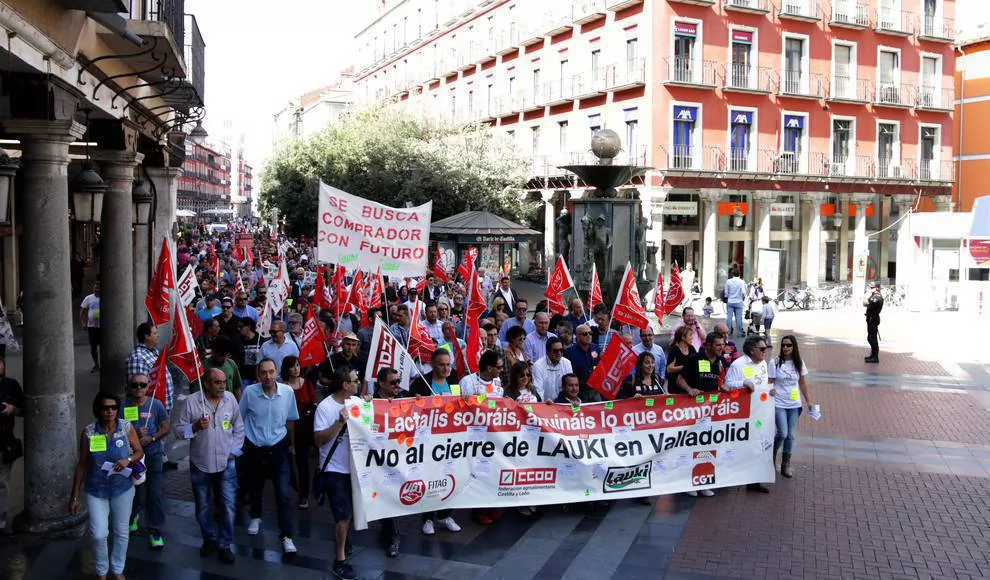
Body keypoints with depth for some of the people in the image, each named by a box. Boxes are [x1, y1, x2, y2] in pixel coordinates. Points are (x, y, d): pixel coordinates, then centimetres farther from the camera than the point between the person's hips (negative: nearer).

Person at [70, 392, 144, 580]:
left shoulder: (127, 427, -9)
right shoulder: (88, 432, -10)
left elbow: (140, 452, 2)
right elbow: (82, 465, -3)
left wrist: (128, 460, -22)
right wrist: (75, 496, -1)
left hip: (123, 489, 1)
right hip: (96, 491, -1)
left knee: (121, 532, 13)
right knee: (98, 534, -6)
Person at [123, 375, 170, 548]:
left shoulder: (155, 404, -3)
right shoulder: (123, 405, -4)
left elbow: (165, 428, 2)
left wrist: (151, 438, -15)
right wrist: (135, 435, -17)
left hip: (153, 454, -1)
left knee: (154, 494, -2)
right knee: (132, 490, 16)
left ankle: (155, 532, 8)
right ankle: (133, 515, 47)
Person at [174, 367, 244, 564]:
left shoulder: (230, 399, -5)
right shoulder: (191, 401, -12)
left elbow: (239, 427, 6)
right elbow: (178, 429, -7)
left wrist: (234, 450, 1)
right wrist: (195, 426, -24)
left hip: (226, 463, 1)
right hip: (200, 465, -1)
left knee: (228, 506, 0)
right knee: (203, 508, 15)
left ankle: (224, 545, 15)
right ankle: (209, 539, 36)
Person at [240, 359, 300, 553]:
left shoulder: (287, 391, -11)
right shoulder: (249, 392, -14)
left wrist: (292, 444, 13)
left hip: (278, 448, -1)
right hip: (254, 448, 1)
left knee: (283, 493, -6)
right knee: (255, 487, 21)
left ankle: (286, 535, 1)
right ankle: (256, 517, 48)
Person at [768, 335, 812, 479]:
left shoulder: (799, 363, 2)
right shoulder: (775, 362, -9)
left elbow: (802, 383, 10)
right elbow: (769, 383, -6)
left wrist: (808, 401, 12)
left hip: (794, 404, 4)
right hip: (779, 403, -4)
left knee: (791, 435, 6)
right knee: (783, 433, -11)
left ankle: (786, 464, 19)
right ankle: (772, 456, 17)